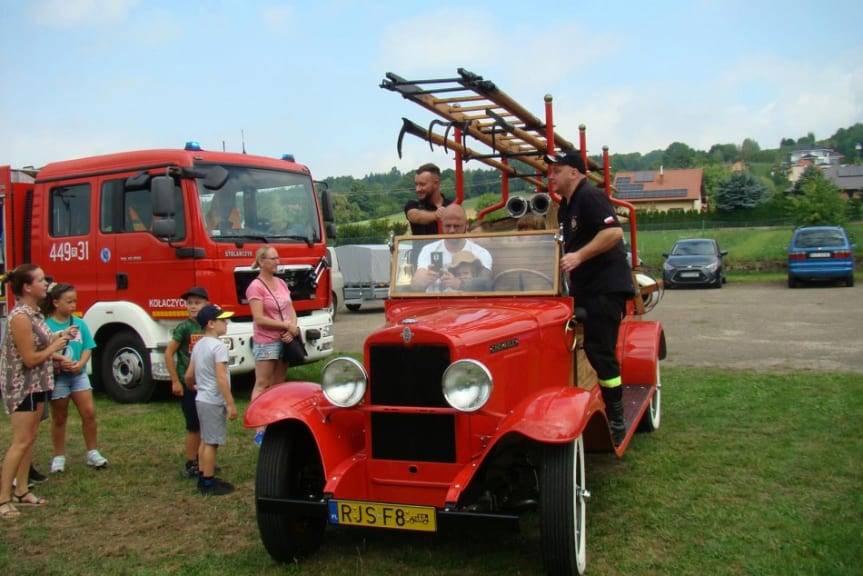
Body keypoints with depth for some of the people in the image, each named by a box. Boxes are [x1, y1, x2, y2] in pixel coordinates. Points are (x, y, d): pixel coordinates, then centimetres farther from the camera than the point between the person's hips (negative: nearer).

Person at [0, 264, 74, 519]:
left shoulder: (34, 312, 6)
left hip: (37, 384, 9)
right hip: (22, 385, -9)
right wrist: (56, 346, -10)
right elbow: (30, 359, -22)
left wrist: (62, 336, 3)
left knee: (30, 438, 13)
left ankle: (21, 491, 22)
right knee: (21, 441, -5)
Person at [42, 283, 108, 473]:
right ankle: (59, 456, 22)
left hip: (79, 374, 3)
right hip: (56, 377, -3)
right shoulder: (46, 325, -11)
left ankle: (92, 453, 12)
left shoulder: (79, 324, 1)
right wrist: (59, 359, -27)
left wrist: (80, 364, -15)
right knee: (59, 418, 10)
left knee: (89, 412, -1)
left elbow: (87, 348, 1)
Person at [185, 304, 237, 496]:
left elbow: (188, 375, 14)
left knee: (206, 440, 17)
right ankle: (208, 484, 3)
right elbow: (221, 378, -23)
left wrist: (193, 387, 34)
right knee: (211, 442, -3)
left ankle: (203, 478, 25)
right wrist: (231, 404, -21)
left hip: (202, 399, 9)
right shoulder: (218, 346, -17)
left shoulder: (198, 345, 10)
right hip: (214, 402, -9)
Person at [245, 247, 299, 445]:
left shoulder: (281, 283, 11)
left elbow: (291, 310, 12)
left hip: (284, 341, 7)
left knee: (278, 385, 11)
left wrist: (292, 329, -7)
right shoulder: (256, 287, -10)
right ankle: (259, 430, -2)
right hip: (265, 343, -7)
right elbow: (259, 319, -17)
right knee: (262, 385, -3)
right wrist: (287, 326, -14)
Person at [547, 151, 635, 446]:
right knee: (580, 348, 14)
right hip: (583, 287, 10)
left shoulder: (590, 197, -14)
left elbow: (615, 232, -27)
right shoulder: (565, 206, 16)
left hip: (605, 288, -10)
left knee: (599, 352, -9)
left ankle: (616, 424, 2)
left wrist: (579, 256, -30)